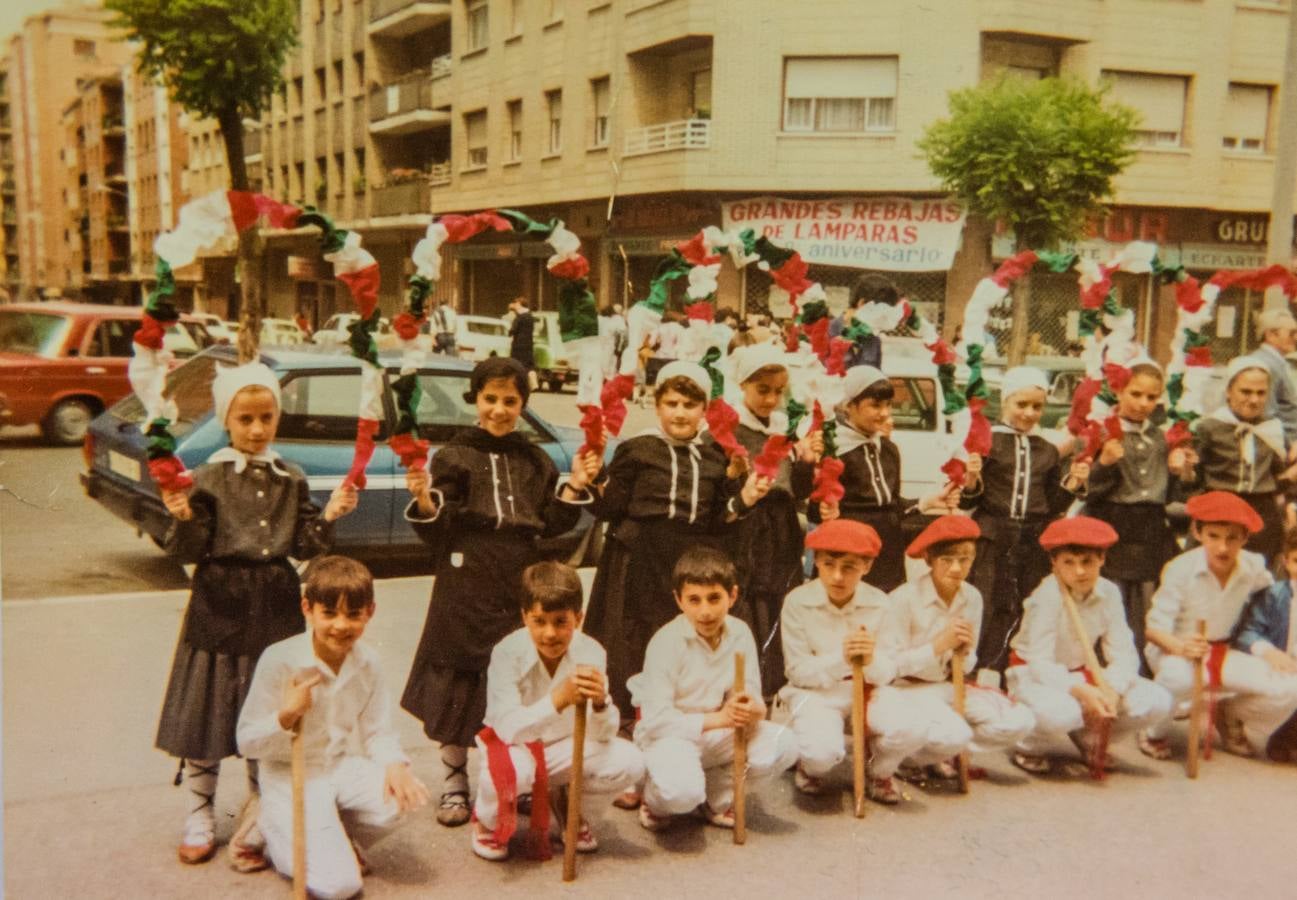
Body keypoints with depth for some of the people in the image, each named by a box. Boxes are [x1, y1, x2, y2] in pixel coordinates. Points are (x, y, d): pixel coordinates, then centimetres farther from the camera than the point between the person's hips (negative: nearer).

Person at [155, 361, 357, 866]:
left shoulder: (291, 480, 4)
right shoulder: (209, 479, -6)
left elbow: (305, 547, 5)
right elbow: (189, 552, -8)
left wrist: (329, 516, -11)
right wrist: (184, 519, -27)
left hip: (276, 605, 3)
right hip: (220, 603, -3)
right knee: (207, 708, 3)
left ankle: (260, 810, 28)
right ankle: (200, 815, 19)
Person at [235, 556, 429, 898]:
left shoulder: (367, 663, -4)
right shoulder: (279, 660, -18)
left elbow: (377, 731, 2)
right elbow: (247, 743, -12)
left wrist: (395, 764, -19)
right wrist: (286, 715, -30)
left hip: (345, 767, 5)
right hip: (291, 779, -5)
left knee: (402, 799, -24)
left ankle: (332, 830, 8)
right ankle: (272, 830, 12)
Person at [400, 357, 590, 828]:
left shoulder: (535, 460, 10)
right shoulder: (454, 455, -2)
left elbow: (551, 525, 10)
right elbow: (439, 530, -5)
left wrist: (574, 486, -2)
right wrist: (423, 499, -24)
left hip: (520, 578, 3)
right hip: (467, 581, -3)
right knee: (460, 680, 1)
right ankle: (455, 781, 18)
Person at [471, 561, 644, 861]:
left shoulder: (590, 653, -16)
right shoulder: (508, 653, -24)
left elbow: (602, 736, -16)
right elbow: (508, 728, -32)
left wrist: (600, 702, -40)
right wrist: (558, 699, -48)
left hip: (563, 749, 3)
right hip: (514, 746, -3)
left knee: (629, 762, -22)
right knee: (512, 770, -38)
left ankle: (569, 803, 10)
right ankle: (486, 820, -1)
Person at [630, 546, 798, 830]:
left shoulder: (739, 634, -4)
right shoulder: (666, 642, -19)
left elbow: (750, 693, -4)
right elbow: (656, 719, -22)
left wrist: (754, 709, -29)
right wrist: (717, 718, -29)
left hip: (718, 736, 5)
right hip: (670, 734, -5)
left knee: (782, 745, -20)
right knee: (681, 792, -36)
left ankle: (715, 797, 5)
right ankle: (656, 801, 5)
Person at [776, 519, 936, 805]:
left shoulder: (879, 604, -5)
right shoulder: (798, 602, -12)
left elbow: (887, 672, -4)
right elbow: (798, 671, -11)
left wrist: (872, 661, -29)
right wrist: (841, 658, -28)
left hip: (867, 689, 3)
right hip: (814, 691, -2)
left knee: (913, 731, -27)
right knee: (822, 752, -33)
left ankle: (880, 772, 9)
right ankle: (812, 767, 9)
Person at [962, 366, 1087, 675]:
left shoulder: (1048, 452, 13)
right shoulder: (987, 442, -1)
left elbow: (1052, 508, 17)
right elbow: (967, 502, 0)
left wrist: (1072, 483, 3)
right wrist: (971, 480, -19)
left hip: (1034, 544, 4)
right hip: (992, 543, -4)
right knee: (988, 615, -6)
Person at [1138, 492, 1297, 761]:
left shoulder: (1253, 568, -9)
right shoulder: (1181, 570, -21)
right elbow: (1154, 628, -21)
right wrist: (1180, 646, -40)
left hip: (1222, 652, 4)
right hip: (1175, 650, -4)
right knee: (1178, 677, -40)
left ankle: (1232, 718, 17)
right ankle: (1154, 734, -6)